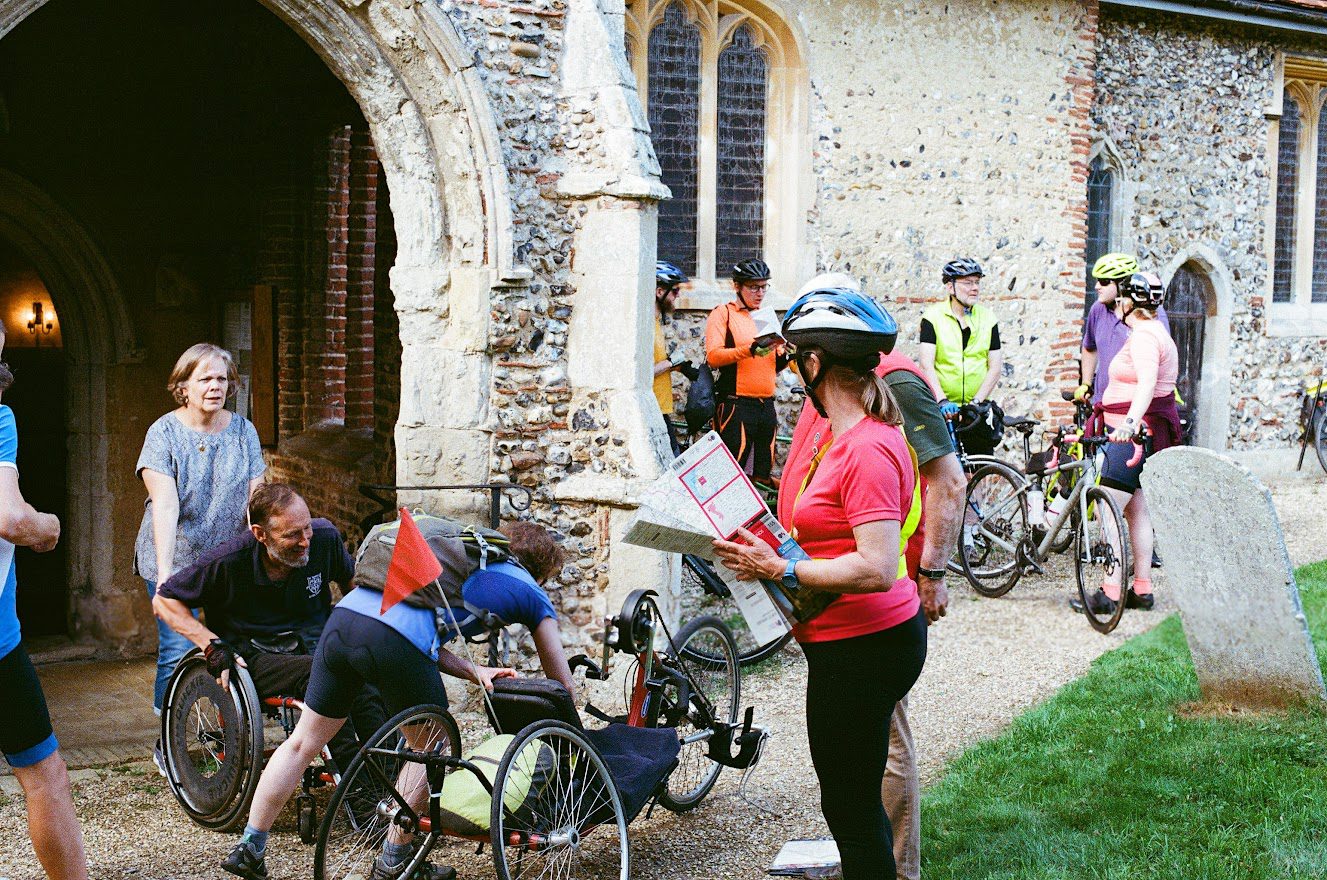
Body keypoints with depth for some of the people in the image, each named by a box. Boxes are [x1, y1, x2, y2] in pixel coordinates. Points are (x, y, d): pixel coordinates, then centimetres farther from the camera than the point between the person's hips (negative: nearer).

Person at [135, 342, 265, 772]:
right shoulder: (165, 432, -7)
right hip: (175, 560, -3)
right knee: (177, 651, -8)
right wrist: (165, 571, -27)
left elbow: (255, 499, -1)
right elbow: (165, 504, -18)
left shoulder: (243, 430, 3)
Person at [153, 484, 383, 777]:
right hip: (256, 660, -3)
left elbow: (350, 579, 20)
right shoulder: (228, 562, -13)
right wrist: (213, 645, -13)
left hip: (313, 647, 3)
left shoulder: (324, 537, -4)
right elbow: (164, 601, -3)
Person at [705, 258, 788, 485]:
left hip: (766, 404, 7)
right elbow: (713, 356, -13)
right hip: (735, 405, -7)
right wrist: (749, 350, -24)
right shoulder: (723, 314, 2)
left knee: (763, 471, 7)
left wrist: (785, 356, 2)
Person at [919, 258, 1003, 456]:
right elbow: (927, 365, -12)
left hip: (977, 409, 3)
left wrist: (977, 400, -10)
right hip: (943, 408, -3)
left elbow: (995, 366, 3)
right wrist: (942, 401, -25)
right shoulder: (933, 317, -2)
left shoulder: (988, 318, 7)